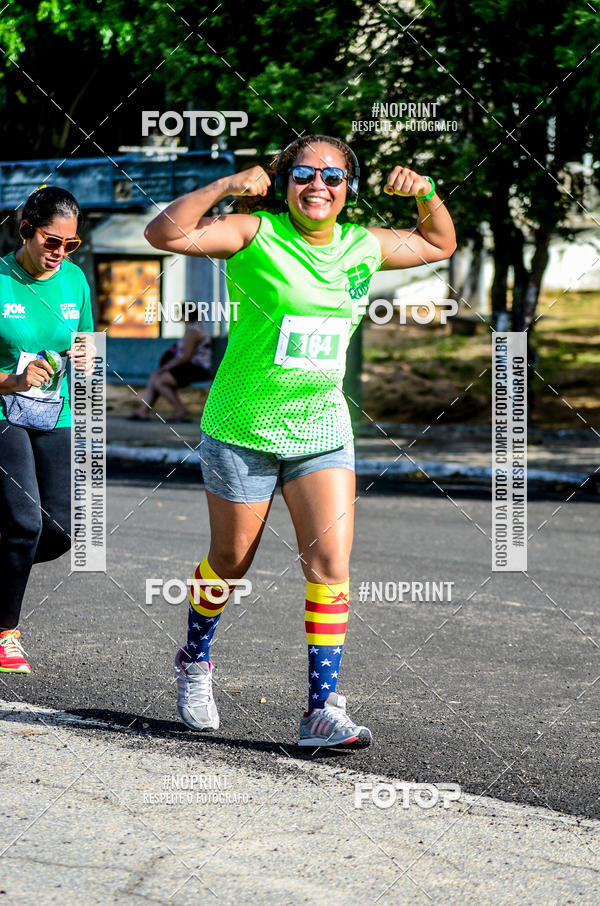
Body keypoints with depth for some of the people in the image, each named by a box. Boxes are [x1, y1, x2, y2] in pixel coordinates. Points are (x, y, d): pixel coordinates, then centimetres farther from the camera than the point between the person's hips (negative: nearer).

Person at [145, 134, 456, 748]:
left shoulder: (363, 246, 3)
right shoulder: (256, 235, -12)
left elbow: (439, 244, 21)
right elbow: (165, 234, -23)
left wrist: (426, 194, 2)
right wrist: (226, 186, -27)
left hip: (323, 429, 3)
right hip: (243, 431, -3)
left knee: (331, 564, -9)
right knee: (230, 562, 12)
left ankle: (322, 709, -7)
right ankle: (194, 663, 39)